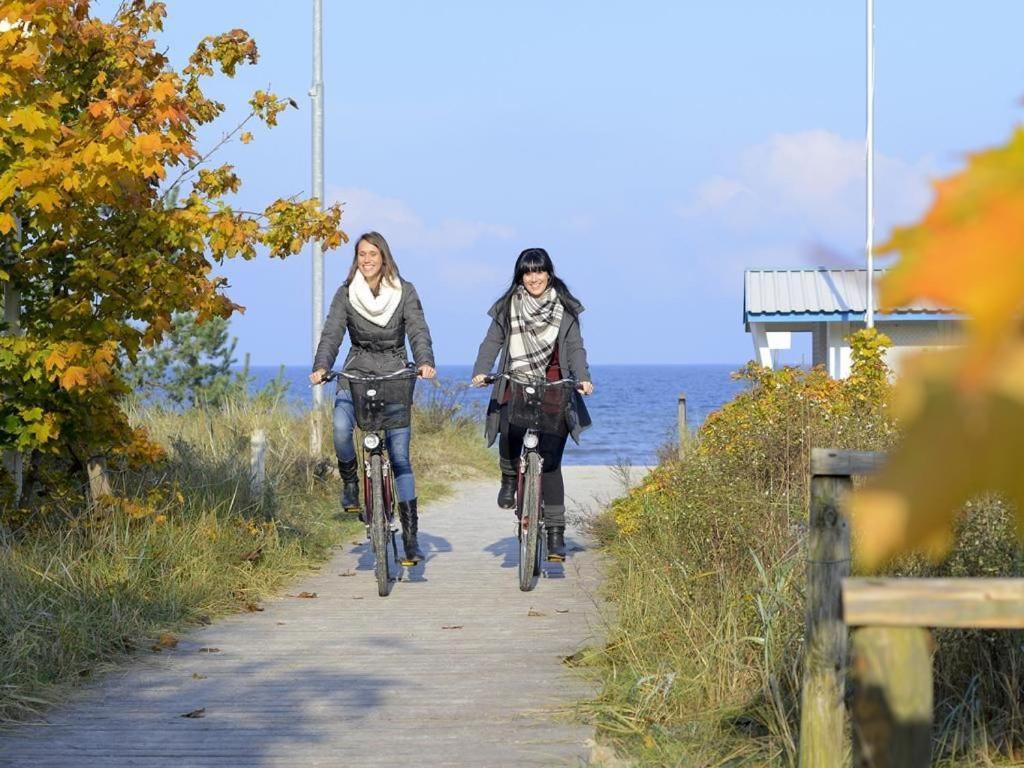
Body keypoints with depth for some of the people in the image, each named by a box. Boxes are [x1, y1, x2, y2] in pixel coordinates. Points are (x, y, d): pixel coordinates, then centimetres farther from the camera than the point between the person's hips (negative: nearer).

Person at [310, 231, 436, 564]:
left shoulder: (404, 292, 0)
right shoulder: (346, 294, 1)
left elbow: (418, 331, -9)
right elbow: (331, 333, -8)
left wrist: (425, 361, -30)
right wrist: (321, 367, -27)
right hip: (357, 374, 1)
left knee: (400, 458, -5)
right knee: (341, 428, -30)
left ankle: (410, 535, -2)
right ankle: (350, 483, 0)